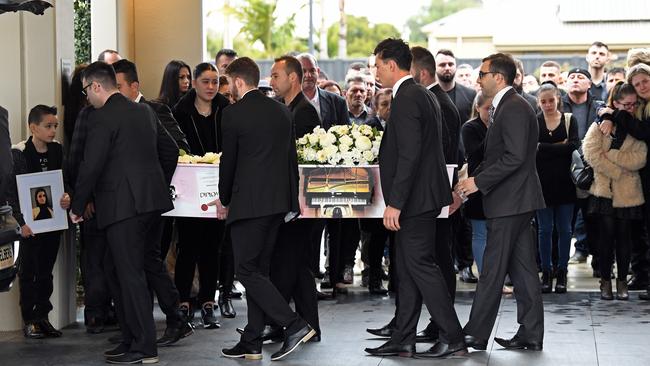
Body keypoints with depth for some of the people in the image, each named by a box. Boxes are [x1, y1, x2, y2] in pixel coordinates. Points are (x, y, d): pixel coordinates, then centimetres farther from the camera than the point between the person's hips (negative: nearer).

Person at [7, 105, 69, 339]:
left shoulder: (57, 151, 5)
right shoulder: (19, 153, -8)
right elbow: (12, 191, -8)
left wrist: (66, 198, -10)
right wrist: (22, 222, -14)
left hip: (53, 220, 4)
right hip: (30, 223, -4)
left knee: (46, 271, 9)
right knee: (28, 272, 2)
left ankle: (42, 317, 18)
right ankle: (29, 321, 9)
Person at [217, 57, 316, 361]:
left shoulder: (234, 114, -9)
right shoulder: (282, 111, 11)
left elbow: (228, 162, -5)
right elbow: (292, 159, 13)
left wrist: (224, 200, 10)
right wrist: (292, 201, 19)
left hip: (249, 204, -8)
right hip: (278, 203, 8)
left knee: (247, 270, -3)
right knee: (258, 269, 12)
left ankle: (294, 325, -13)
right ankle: (251, 343, 14)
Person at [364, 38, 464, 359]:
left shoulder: (406, 99, -16)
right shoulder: (424, 95, 15)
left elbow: (409, 156, -23)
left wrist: (395, 203, -23)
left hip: (415, 199, -10)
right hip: (421, 198, 10)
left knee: (420, 265, -6)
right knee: (407, 269, 12)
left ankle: (452, 338, -2)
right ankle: (403, 339, 17)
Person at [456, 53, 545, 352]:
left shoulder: (514, 108, -15)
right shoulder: (505, 107, 18)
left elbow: (515, 157, -23)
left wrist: (479, 182, -18)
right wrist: (473, 177, 11)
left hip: (510, 202, -10)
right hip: (515, 202, 10)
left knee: (493, 269, -5)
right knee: (522, 269, 10)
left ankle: (475, 335, 0)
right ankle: (530, 335, 13)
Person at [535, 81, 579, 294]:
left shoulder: (569, 120, 5)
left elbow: (573, 145, -12)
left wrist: (542, 147, -13)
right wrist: (560, 147, -16)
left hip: (564, 182, 1)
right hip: (542, 182, 0)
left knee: (564, 229, 4)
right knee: (545, 229, 4)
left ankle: (562, 272, 13)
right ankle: (546, 272, 12)